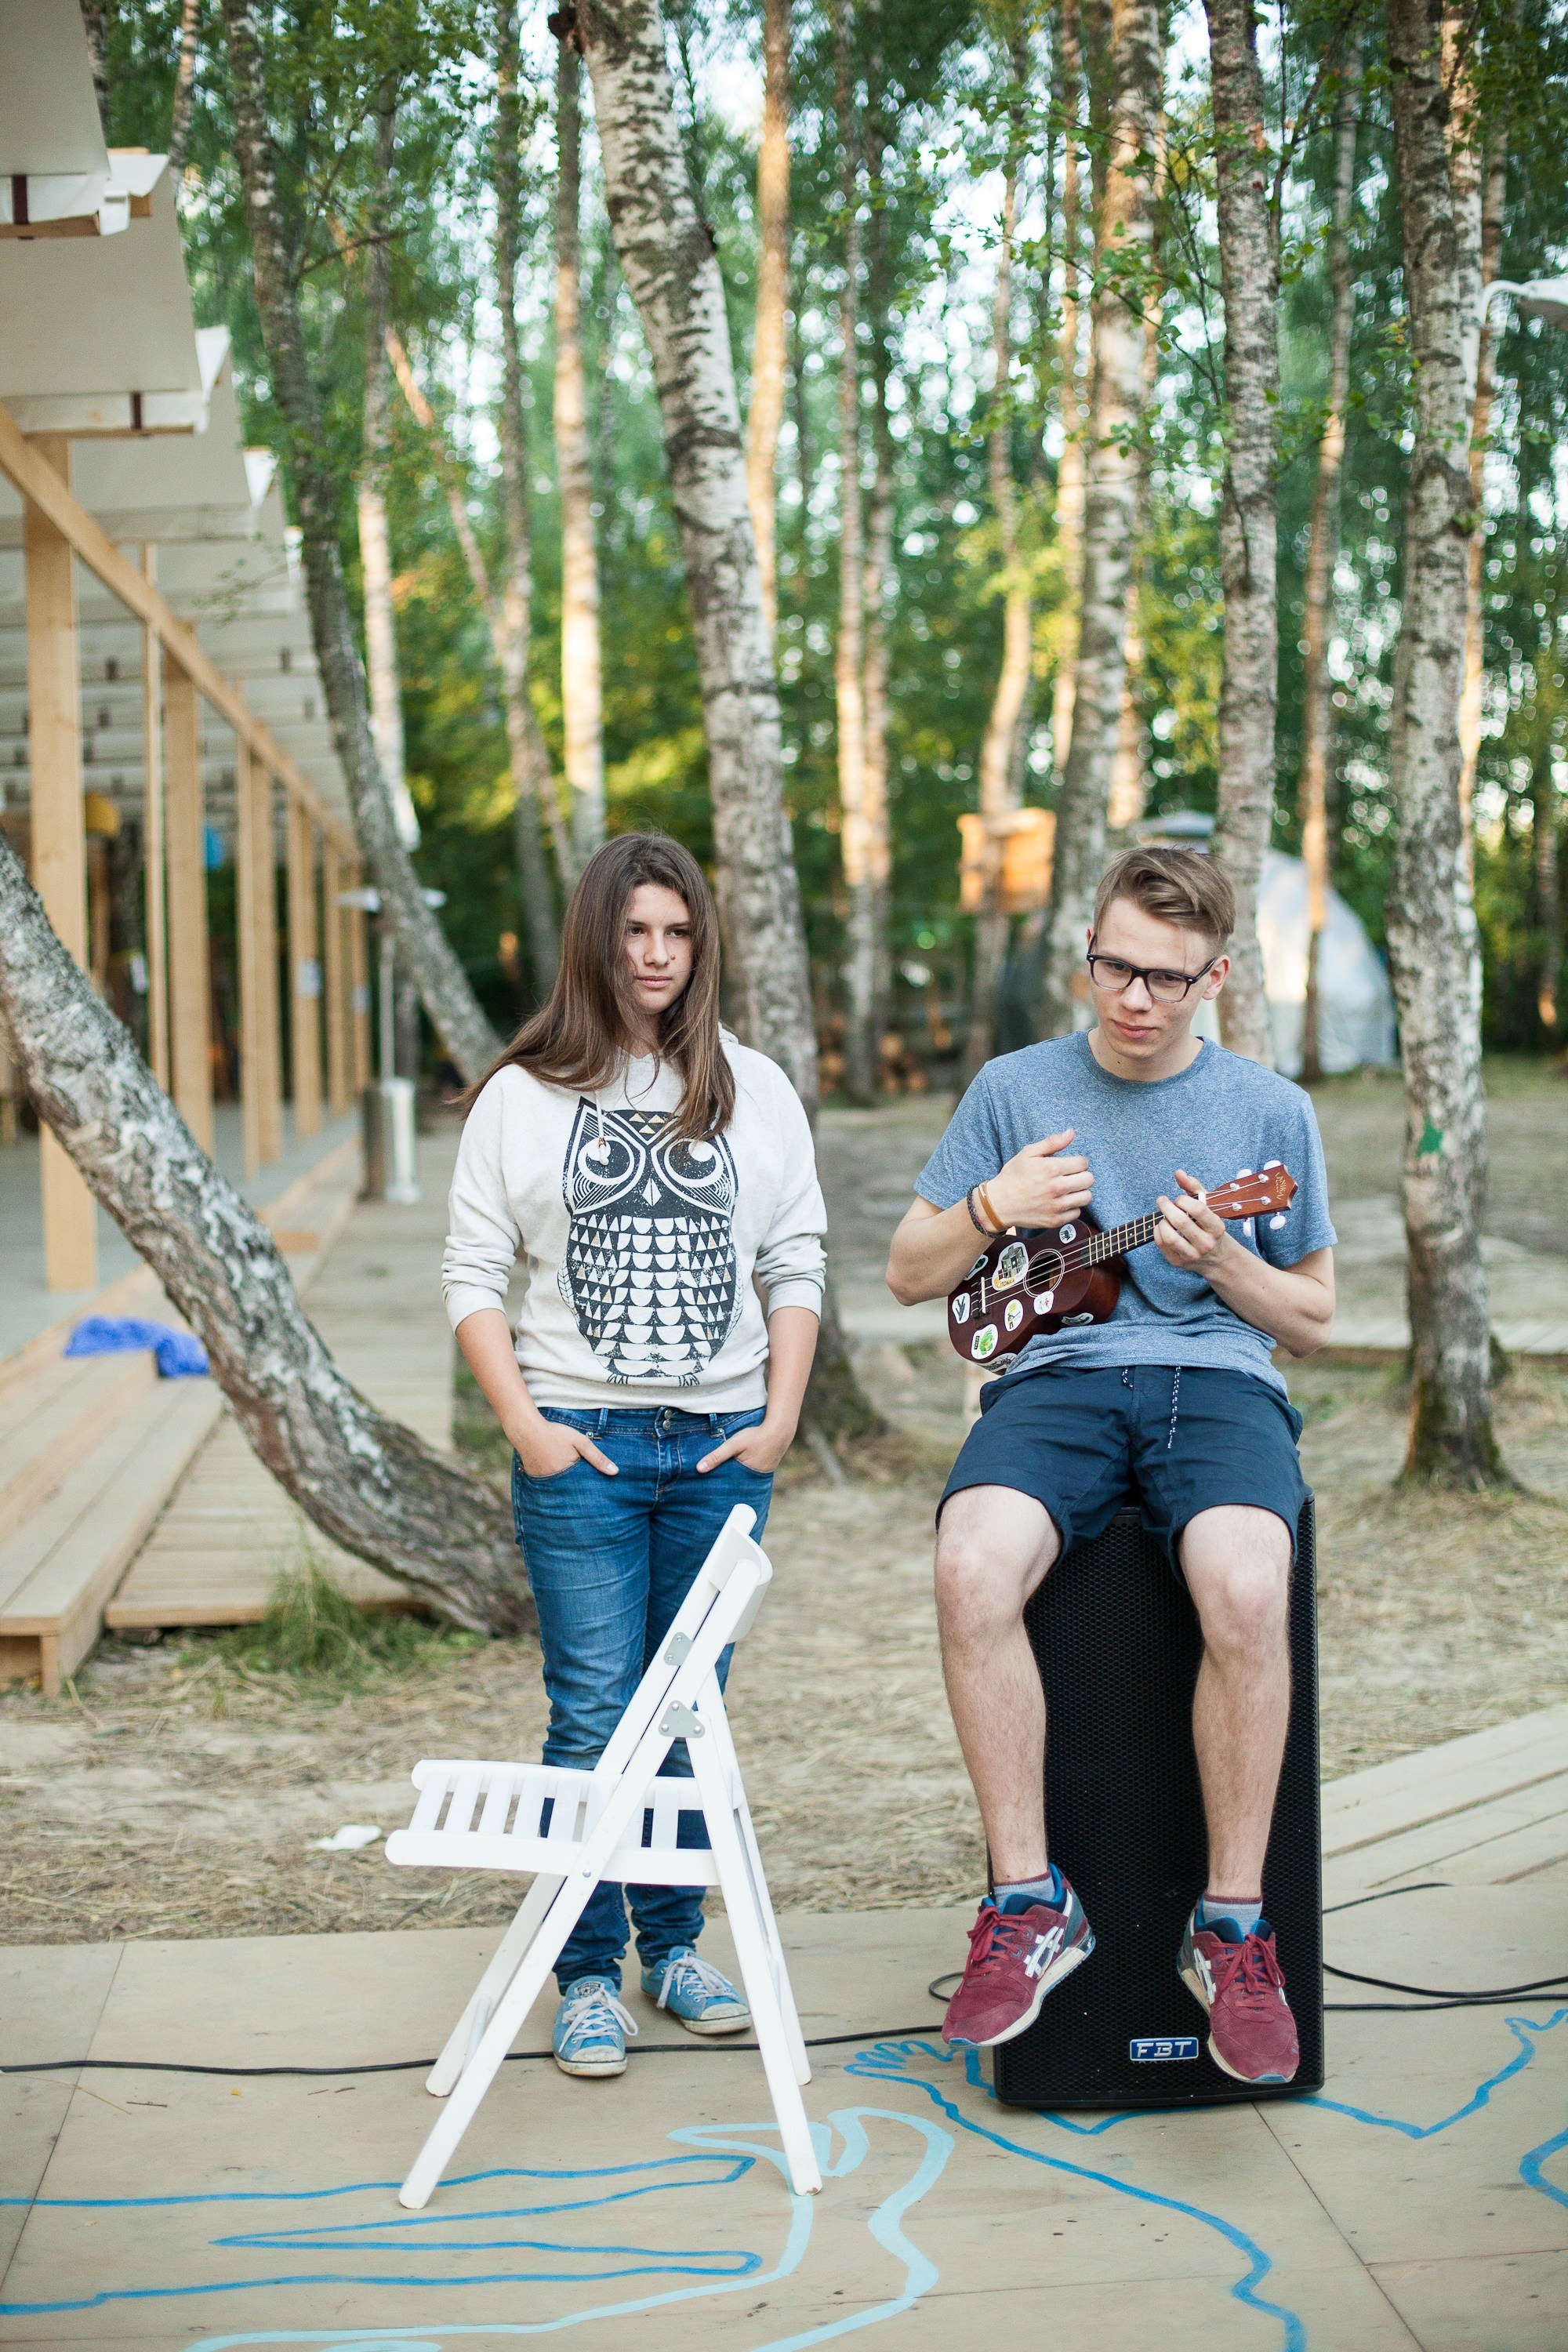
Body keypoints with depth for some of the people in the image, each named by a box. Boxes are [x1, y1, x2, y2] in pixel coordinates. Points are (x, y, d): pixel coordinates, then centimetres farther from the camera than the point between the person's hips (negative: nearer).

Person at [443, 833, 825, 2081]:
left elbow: (796, 1264, 9)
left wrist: (781, 1418, -1)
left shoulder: (755, 1090, 8)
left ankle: (676, 1943, 22)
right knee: (593, 1718, -1)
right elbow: (474, 1274, 2)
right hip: (580, 1447, -2)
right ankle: (589, 1973, 7)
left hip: (722, 1447, 2)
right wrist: (526, 1426, -8)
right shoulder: (523, 1096, 3)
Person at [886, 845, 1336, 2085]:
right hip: (1055, 1374, 1)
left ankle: (1233, 1924, -17)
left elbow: (1314, 1320, 15)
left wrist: (1219, 1261, -5)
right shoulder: (1016, 1088, 13)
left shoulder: (1270, 1110, 12)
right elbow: (912, 1275, 15)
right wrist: (994, 1210, -5)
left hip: (1217, 1379, 0)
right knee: (973, 1569, -34)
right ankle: (1029, 1903, -19)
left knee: (1247, 1592, -35)